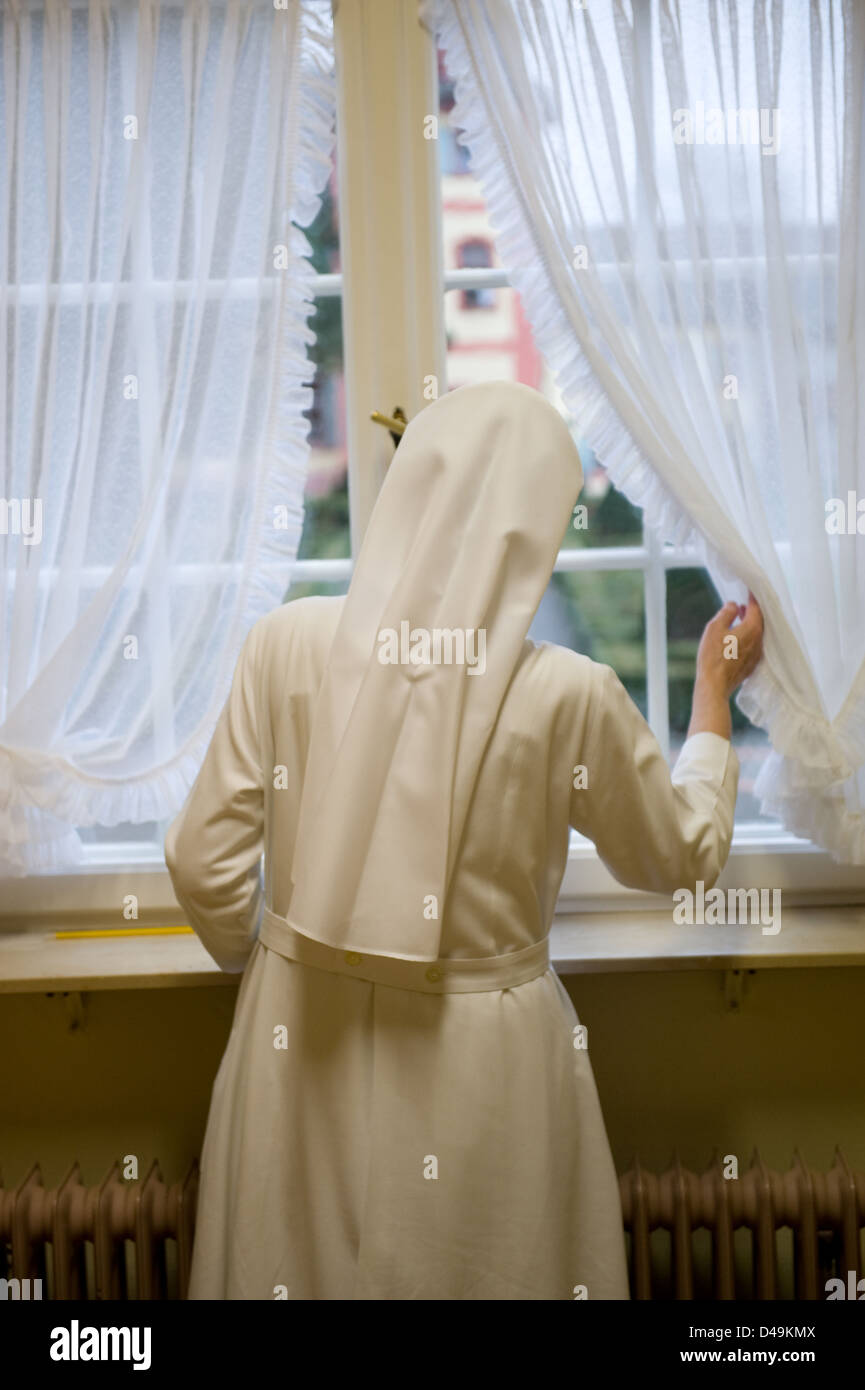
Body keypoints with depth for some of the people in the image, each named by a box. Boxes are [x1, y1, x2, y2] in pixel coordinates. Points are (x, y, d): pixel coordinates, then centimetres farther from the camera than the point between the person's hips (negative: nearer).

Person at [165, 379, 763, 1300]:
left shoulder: (288, 643, -12)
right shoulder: (569, 696, -17)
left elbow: (206, 864, -5)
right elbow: (685, 856, 1)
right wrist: (715, 690, 14)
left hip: (304, 1044, 2)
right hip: (478, 1057, -2)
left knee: (297, 1266, 24)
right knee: (478, 1275, 22)